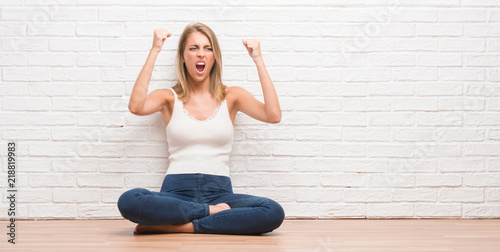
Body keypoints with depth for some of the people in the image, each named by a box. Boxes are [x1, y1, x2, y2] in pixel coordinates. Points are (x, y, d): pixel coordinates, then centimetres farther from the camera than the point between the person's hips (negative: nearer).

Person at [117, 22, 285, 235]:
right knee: (128, 201, -33)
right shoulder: (170, 98, 10)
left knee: (274, 212, -30)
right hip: (176, 192, -1)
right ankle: (212, 212, -15)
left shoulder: (231, 97, 12)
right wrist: (154, 51, -9)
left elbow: (273, 115, -5)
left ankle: (177, 227, -21)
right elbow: (135, 107, -12)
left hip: (219, 191, 1)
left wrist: (257, 59, -3)